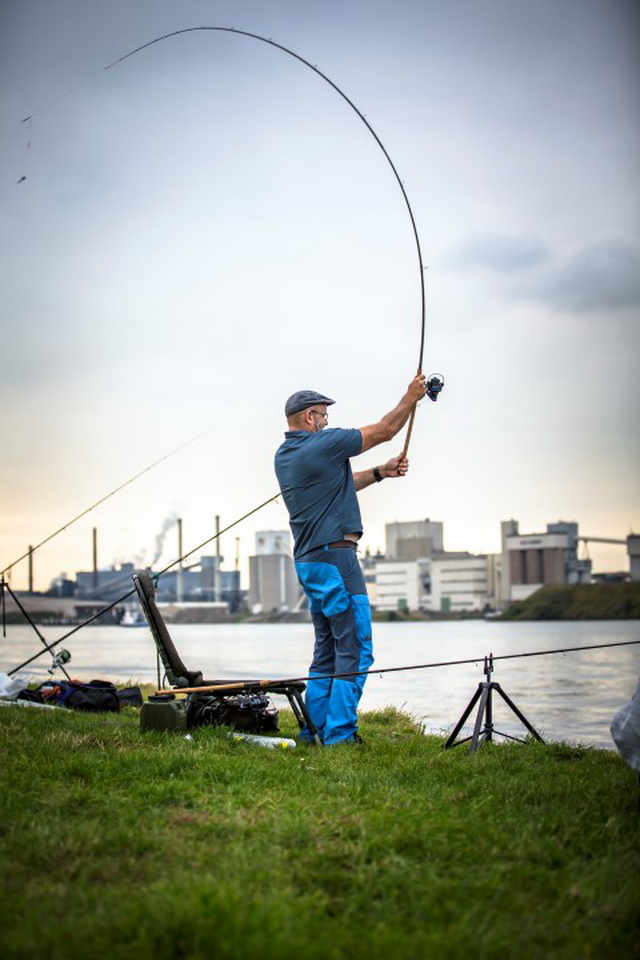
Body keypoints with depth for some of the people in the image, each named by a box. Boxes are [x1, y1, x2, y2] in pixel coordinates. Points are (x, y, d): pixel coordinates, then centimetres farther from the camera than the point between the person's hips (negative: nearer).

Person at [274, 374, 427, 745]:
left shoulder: (284, 456, 14)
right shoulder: (323, 445, -12)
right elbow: (385, 430, -4)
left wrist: (380, 472, 20)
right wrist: (411, 398, 11)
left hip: (308, 561, 9)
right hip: (335, 557, -9)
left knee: (328, 649, 14)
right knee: (355, 648, -6)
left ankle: (313, 731, 15)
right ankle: (340, 735, -8)